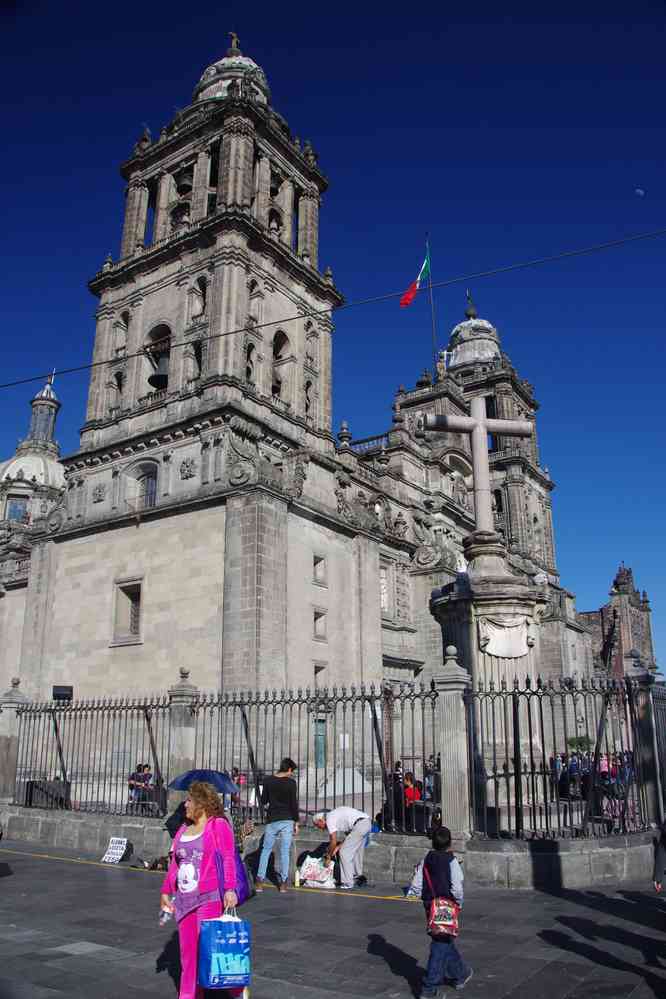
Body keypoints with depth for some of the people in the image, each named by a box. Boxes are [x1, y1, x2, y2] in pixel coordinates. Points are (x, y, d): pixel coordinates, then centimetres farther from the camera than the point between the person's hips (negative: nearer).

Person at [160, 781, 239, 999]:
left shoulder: (218, 825, -7)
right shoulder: (183, 830, 14)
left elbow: (228, 859, -14)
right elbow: (174, 864, 17)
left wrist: (230, 889, -21)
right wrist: (165, 892, 15)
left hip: (208, 898, -6)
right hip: (184, 899, 7)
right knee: (188, 951, 11)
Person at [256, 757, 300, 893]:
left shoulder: (268, 781, 2)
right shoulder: (291, 782, -7)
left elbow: (263, 801, 8)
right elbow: (294, 804, -6)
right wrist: (296, 822, 1)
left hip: (272, 820, 2)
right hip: (287, 821, -2)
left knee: (266, 850, 12)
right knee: (285, 852, 5)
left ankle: (260, 881, 9)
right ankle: (283, 883, 8)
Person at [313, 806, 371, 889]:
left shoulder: (329, 819, -2)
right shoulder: (335, 816, 24)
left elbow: (333, 842, -6)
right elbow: (349, 836, 26)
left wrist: (328, 856, 7)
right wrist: (338, 847, 20)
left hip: (360, 824, -10)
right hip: (367, 822, 10)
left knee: (344, 852, -2)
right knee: (355, 851, 23)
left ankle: (348, 883, 0)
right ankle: (357, 878, 31)